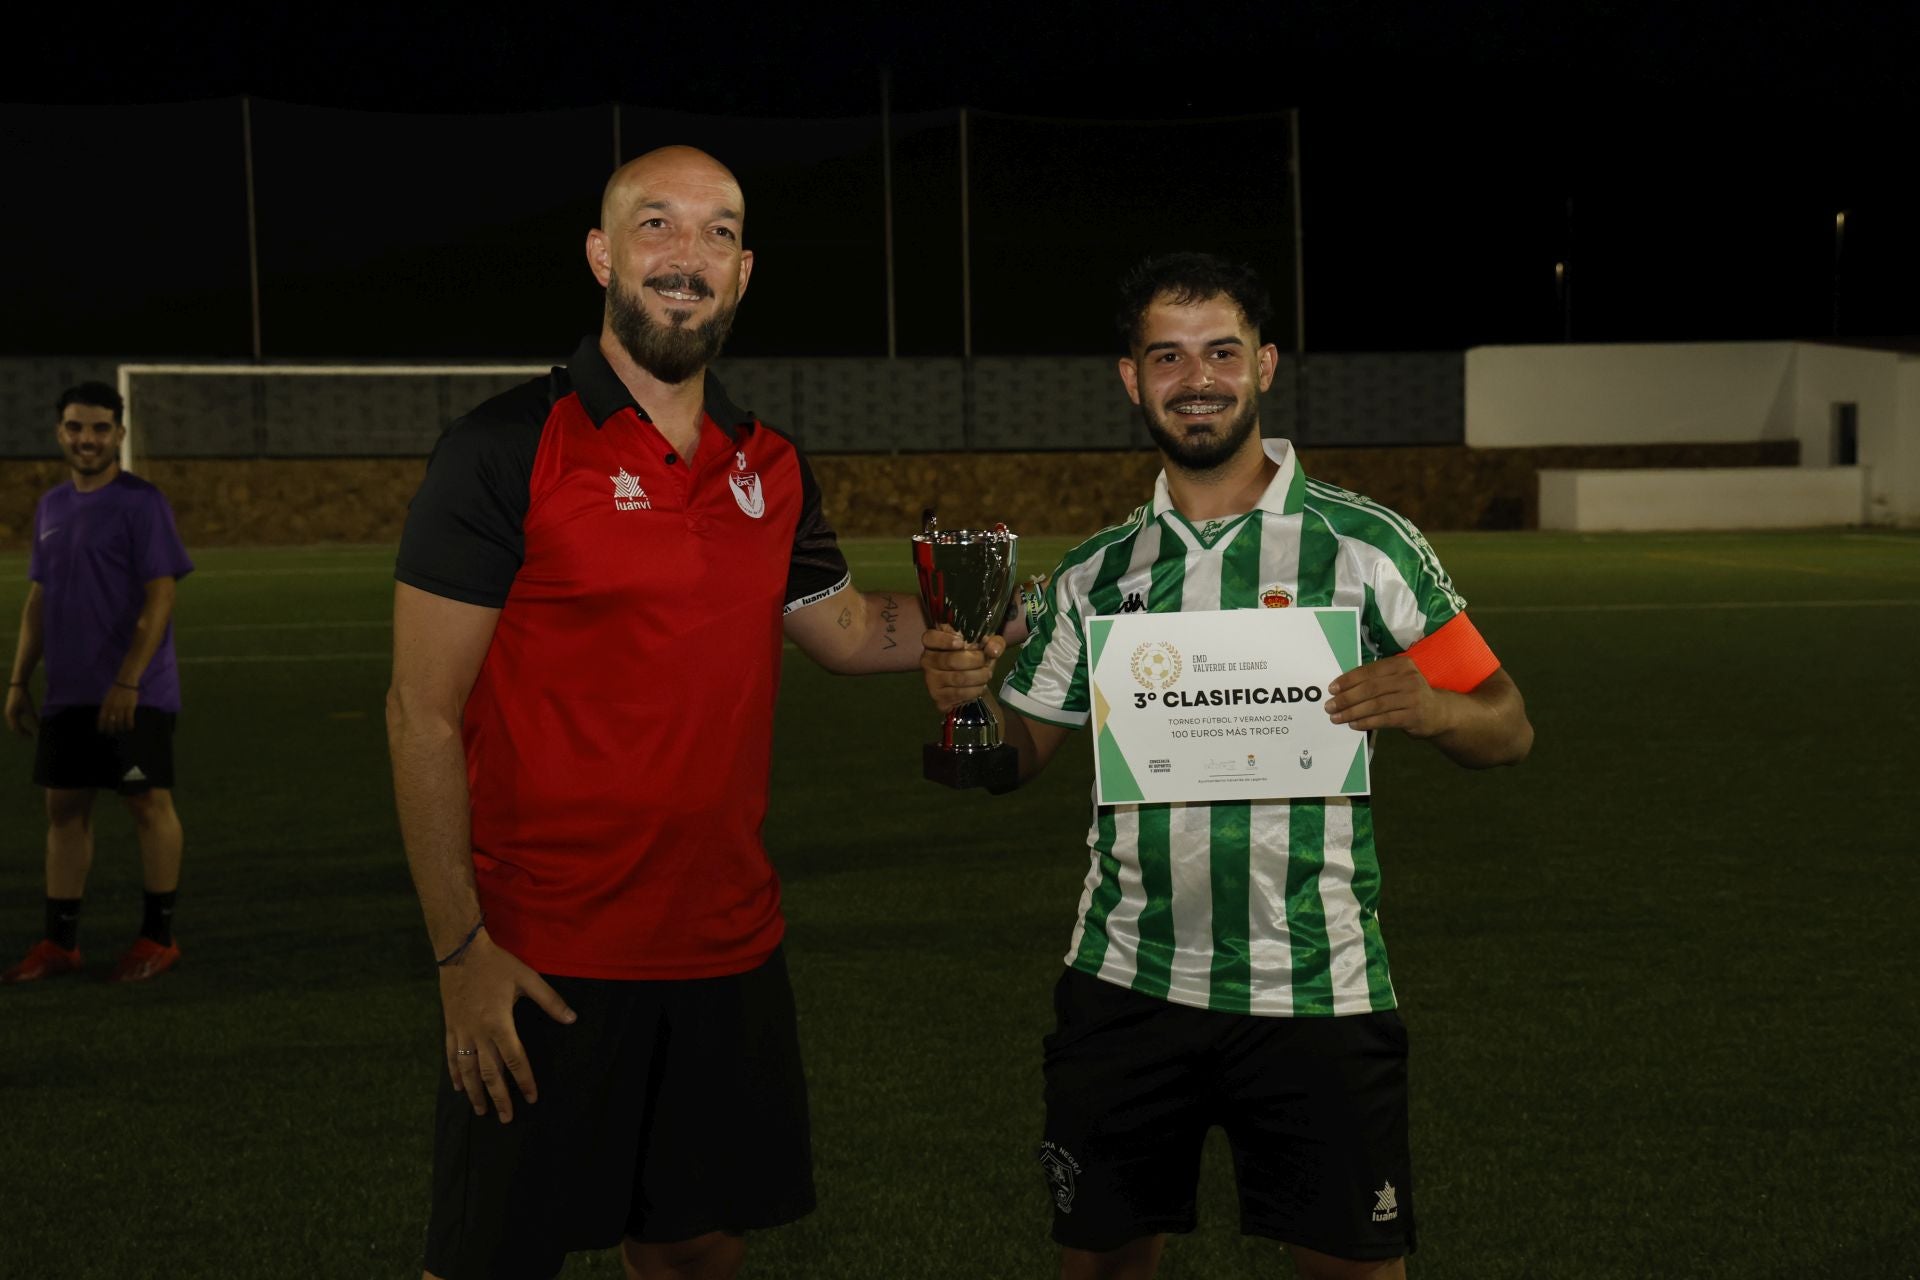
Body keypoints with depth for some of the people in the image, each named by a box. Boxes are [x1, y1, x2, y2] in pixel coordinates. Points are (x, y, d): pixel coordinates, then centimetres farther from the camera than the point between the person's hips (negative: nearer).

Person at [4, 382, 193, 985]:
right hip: (66, 693, 7)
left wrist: (126, 682, -20)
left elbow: (159, 598, -14)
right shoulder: (51, 506, 13)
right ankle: (59, 944, 15)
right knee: (64, 806, 8)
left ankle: (158, 938, 9)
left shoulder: (141, 502, -8)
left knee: (148, 802, 0)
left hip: (134, 693, -7)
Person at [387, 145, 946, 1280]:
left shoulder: (770, 469, 8)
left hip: (730, 951, 5)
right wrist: (461, 950, -15)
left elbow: (849, 630, 22)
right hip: (546, 967, -5)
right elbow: (422, 715, -11)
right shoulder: (506, 451, -10)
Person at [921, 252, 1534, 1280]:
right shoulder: (1097, 574, 8)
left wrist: (1423, 706, -22)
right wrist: (962, 696, -9)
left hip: (1315, 991, -3)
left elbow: (1505, 731, 0)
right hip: (1126, 987, 3)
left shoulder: (1365, 545, -3)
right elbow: (1017, 758, 13)